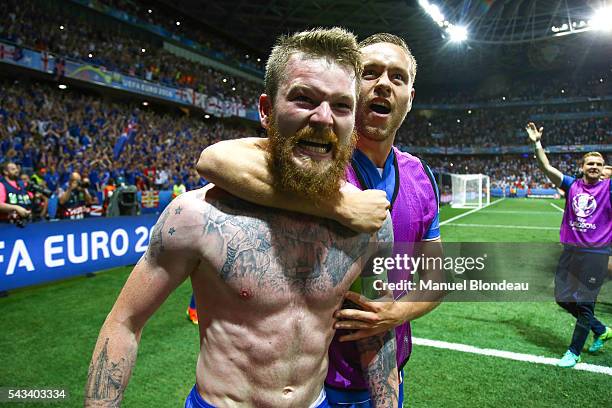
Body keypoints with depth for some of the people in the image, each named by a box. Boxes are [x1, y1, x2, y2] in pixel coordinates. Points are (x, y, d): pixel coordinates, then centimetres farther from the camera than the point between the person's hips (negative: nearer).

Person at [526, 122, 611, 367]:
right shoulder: (572, 185, 6)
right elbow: (547, 168, -4)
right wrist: (537, 144, -12)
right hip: (570, 252, 4)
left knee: (584, 303, 0)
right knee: (563, 299, 11)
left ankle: (574, 352, 18)